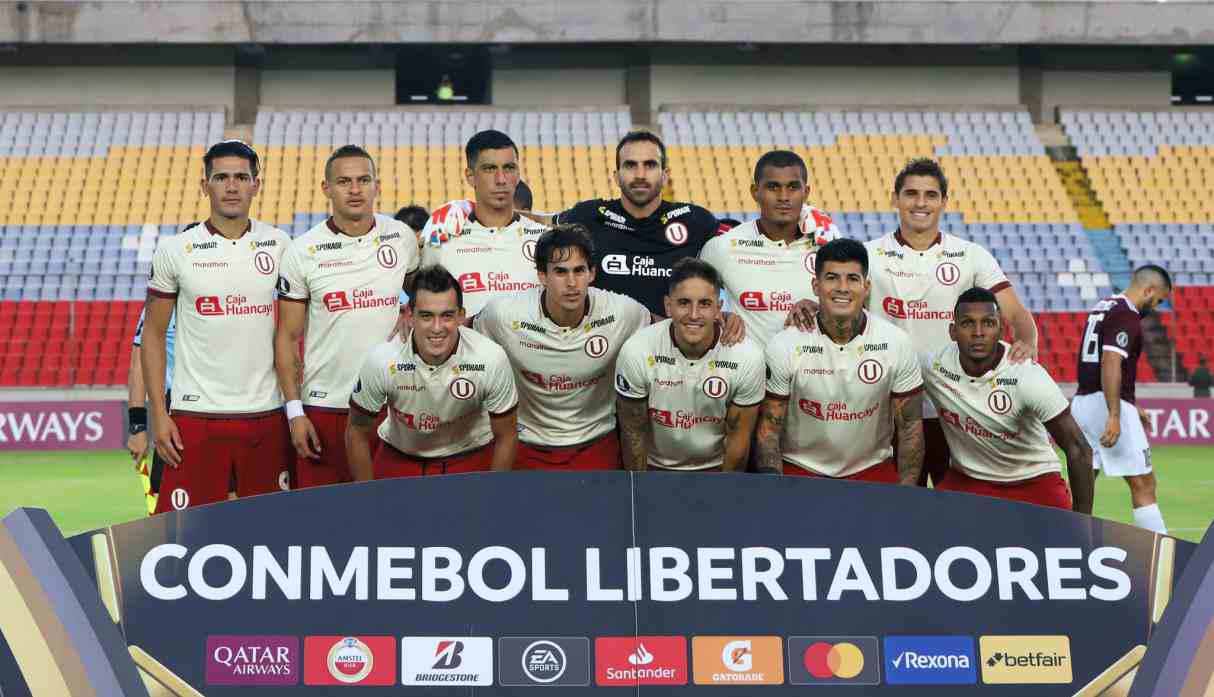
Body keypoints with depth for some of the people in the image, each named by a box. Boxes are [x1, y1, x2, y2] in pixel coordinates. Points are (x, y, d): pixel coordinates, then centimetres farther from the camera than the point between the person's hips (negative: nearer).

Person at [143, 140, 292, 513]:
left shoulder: (279, 246, 5)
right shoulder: (175, 250, 0)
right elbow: (153, 334, 4)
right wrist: (158, 414, -3)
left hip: (267, 414, 2)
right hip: (196, 415, -2)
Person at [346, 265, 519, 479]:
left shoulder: (492, 359, -28)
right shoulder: (382, 360, -27)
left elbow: (506, 437, -13)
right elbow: (357, 433, -11)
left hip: (472, 455, 0)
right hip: (399, 456, 0)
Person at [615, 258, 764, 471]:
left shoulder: (748, 357, -19)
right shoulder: (636, 352, -20)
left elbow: (738, 436, -8)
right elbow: (633, 432, -9)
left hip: (717, 467, 0)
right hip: (656, 466, 0)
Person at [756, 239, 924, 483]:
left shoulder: (897, 344, -5)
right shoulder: (784, 347, -9)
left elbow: (910, 425, 1)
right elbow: (769, 425, -4)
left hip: (872, 470, 1)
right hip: (799, 470, -1)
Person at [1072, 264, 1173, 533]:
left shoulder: (1102, 307, 17)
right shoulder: (1127, 317, -11)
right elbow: (1110, 363, -23)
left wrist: (1130, 407, 27)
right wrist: (1115, 416, -26)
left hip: (1082, 401, 9)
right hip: (1107, 405, -9)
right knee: (1143, 484, -2)